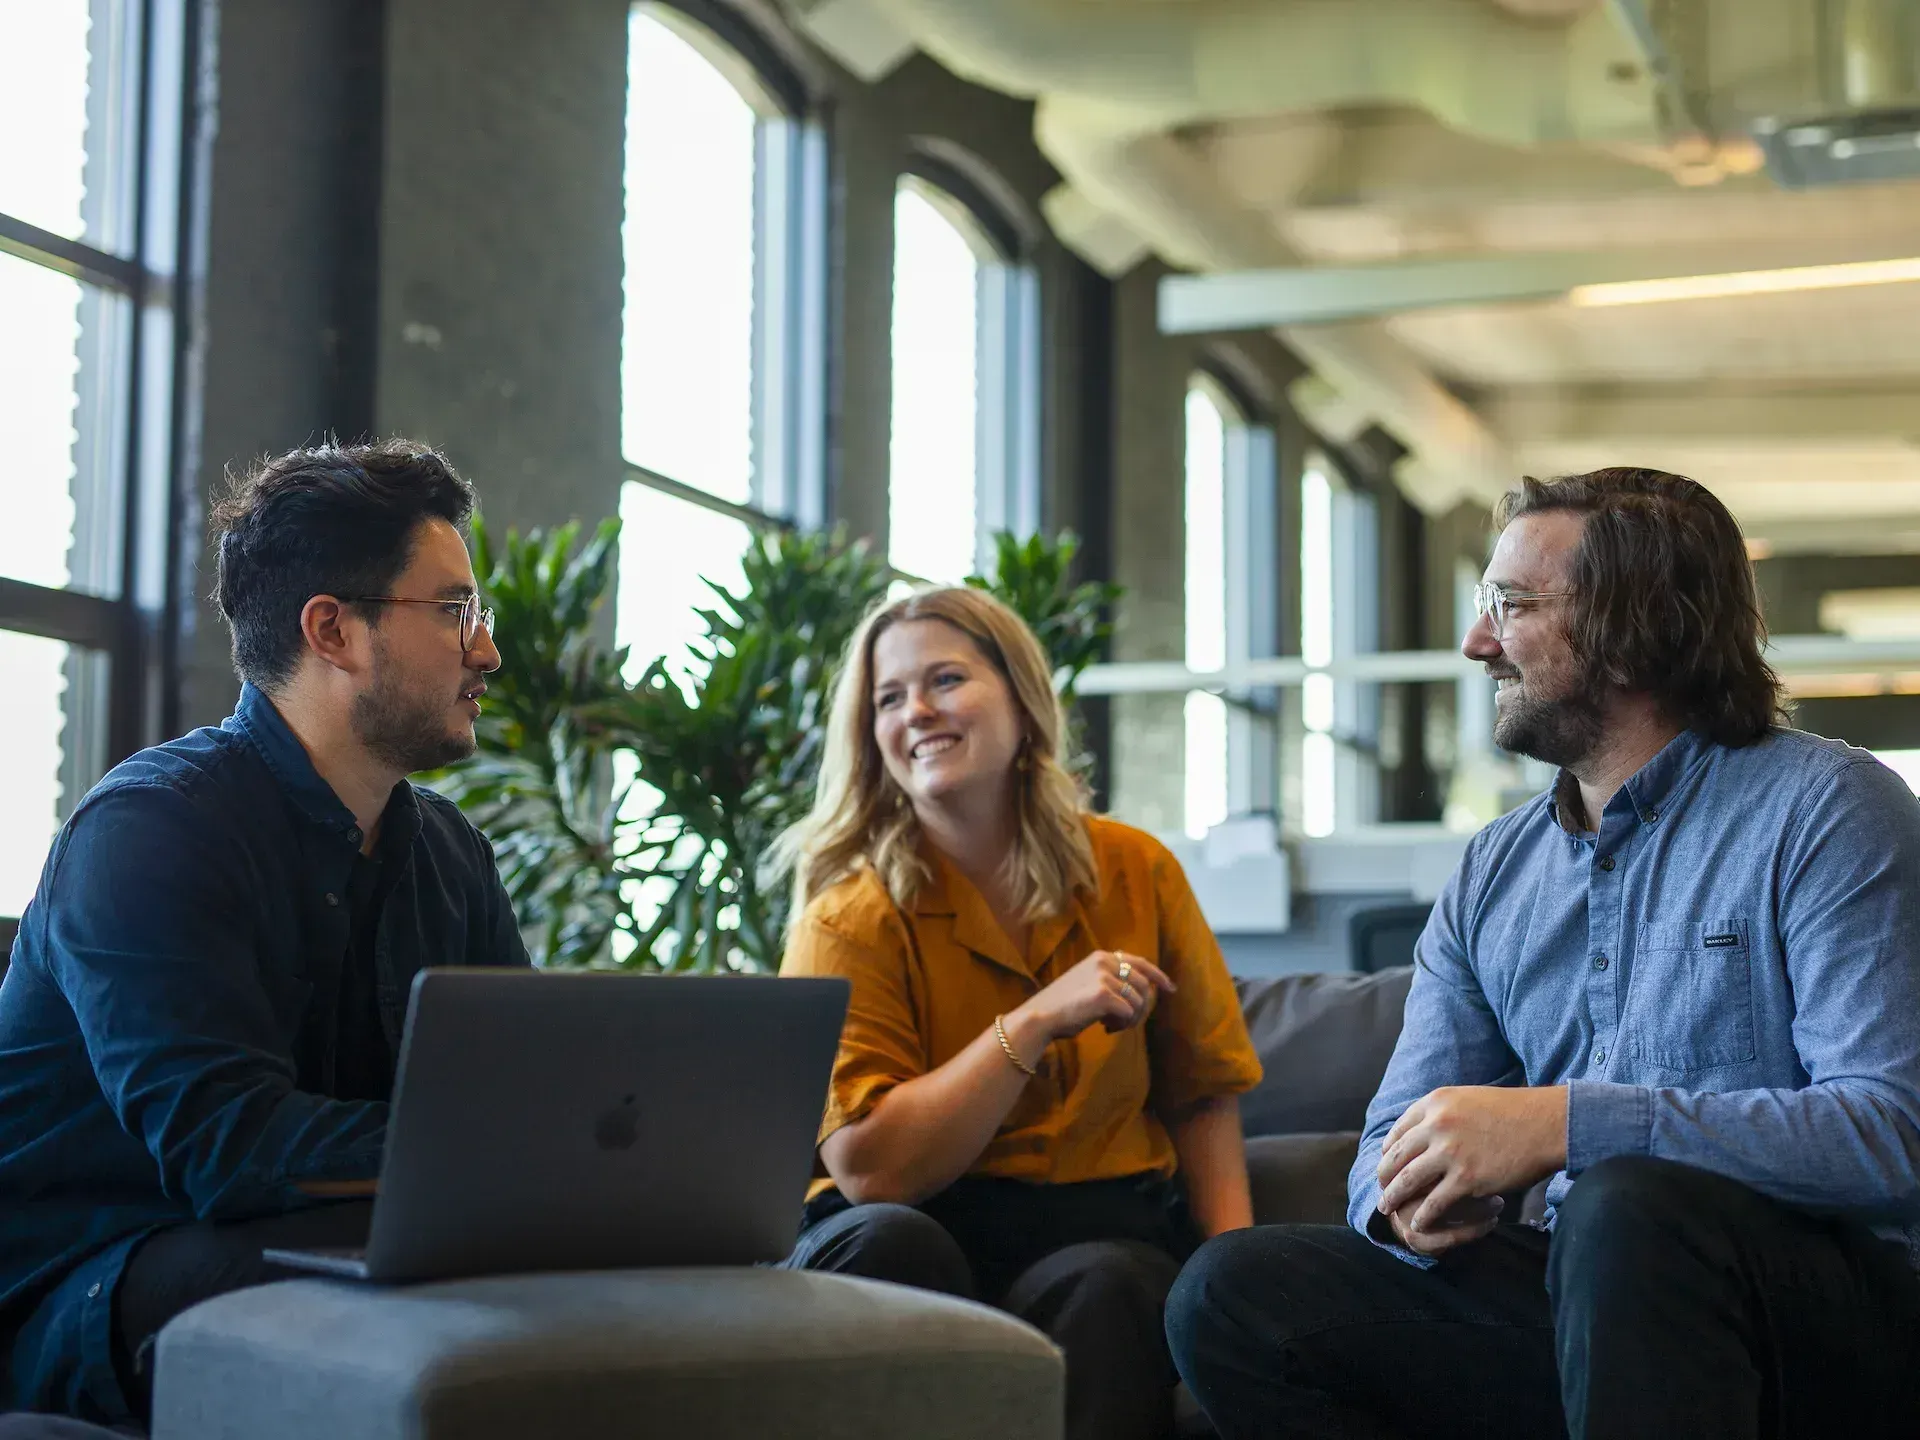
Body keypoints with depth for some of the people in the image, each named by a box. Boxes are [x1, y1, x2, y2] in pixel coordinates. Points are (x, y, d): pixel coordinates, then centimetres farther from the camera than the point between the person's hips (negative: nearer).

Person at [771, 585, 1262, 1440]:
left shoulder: (1136, 875, 6)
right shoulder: (850, 920, -4)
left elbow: (1202, 1095, 11)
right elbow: (868, 1169, -14)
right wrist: (1036, 1022, -19)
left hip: (1101, 1226, 1)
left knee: (1102, 1283, -35)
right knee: (887, 1244, -35)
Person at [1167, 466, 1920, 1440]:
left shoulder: (1825, 810, -7)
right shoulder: (1493, 874, 14)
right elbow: (1394, 1140, 13)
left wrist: (1565, 1122, -26)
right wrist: (1410, 1201, -13)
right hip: (1586, 1289, 6)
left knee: (1629, 1208, -37)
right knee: (1232, 1292, -13)